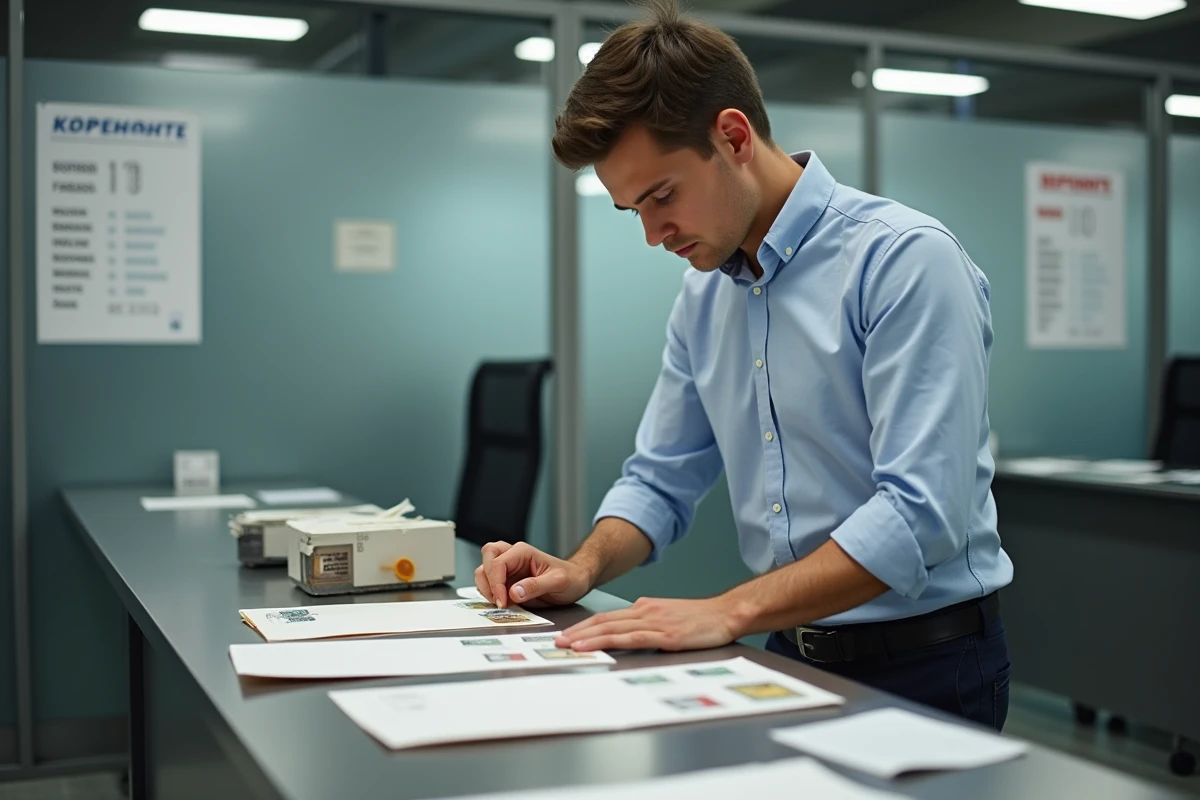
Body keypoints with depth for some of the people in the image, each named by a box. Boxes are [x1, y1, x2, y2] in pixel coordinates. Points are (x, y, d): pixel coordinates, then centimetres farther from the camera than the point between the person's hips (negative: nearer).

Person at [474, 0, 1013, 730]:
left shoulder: (905, 259, -15)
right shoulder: (705, 294, 8)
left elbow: (921, 512, -23)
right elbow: (662, 479, 14)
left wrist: (727, 613, -26)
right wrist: (585, 568, -4)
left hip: (924, 665, -5)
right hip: (791, 659, 5)